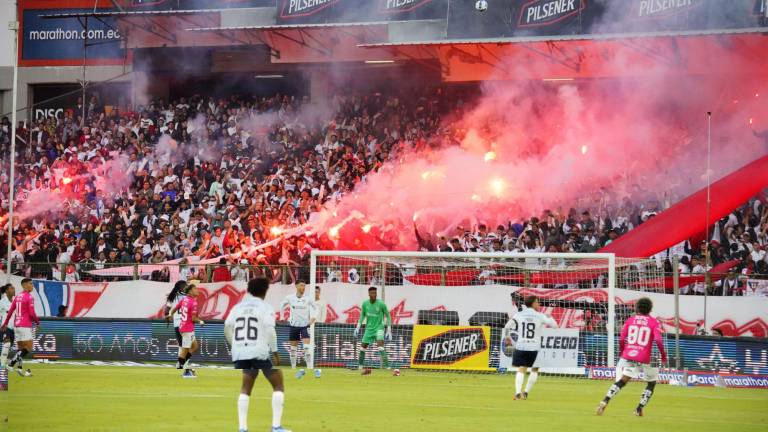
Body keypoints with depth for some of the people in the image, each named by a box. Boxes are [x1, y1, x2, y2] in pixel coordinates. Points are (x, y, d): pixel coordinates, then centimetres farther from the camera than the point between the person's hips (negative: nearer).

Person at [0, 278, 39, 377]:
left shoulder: (17, 297, 12)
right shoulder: (30, 297, -10)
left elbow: (10, 312, 13)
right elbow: (32, 313, -14)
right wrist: (37, 321, 4)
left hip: (16, 325, 8)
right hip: (25, 326, -8)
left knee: (21, 349, 12)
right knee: (29, 348, -4)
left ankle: (20, 368, 7)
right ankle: (13, 362, -18)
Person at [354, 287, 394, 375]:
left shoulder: (381, 304, -13)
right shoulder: (365, 304, -3)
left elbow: (388, 316, -2)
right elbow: (362, 315, 13)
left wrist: (389, 330, -4)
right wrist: (358, 326, 3)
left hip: (379, 327, -4)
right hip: (369, 328, 4)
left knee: (380, 344, -26)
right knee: (363, 347, 7)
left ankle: (386, 366, -31)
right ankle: (360, 366, 28)